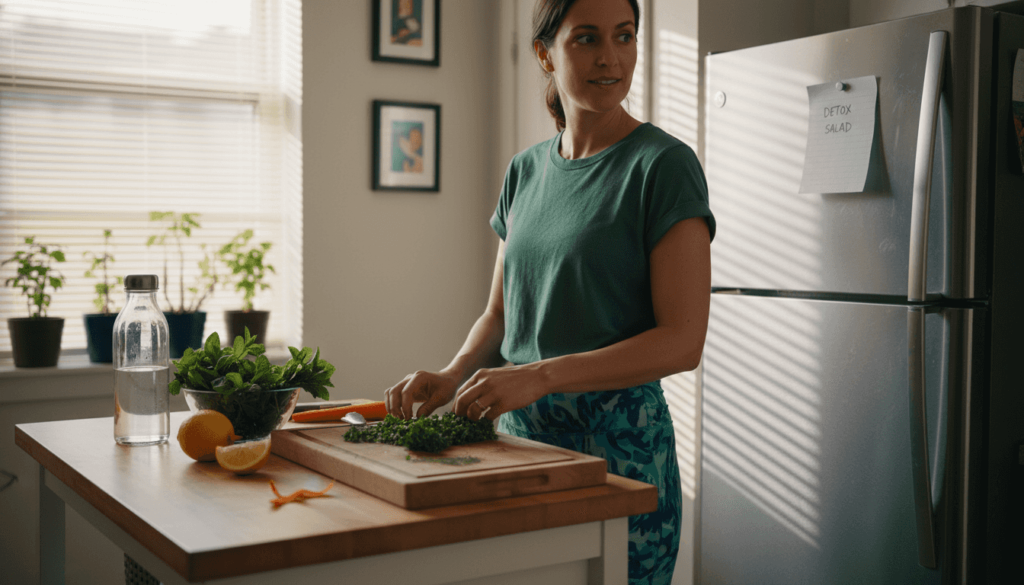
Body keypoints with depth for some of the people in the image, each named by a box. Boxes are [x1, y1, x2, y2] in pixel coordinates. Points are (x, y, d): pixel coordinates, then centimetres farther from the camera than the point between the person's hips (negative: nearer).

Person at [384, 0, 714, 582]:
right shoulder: (525, 170, 9)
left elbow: (683, 340, -16)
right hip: (519, 430, 5)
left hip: (619, 440, -5)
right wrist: (453, 375, -4)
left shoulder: (663, 164, -9)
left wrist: (541, 375, -24)